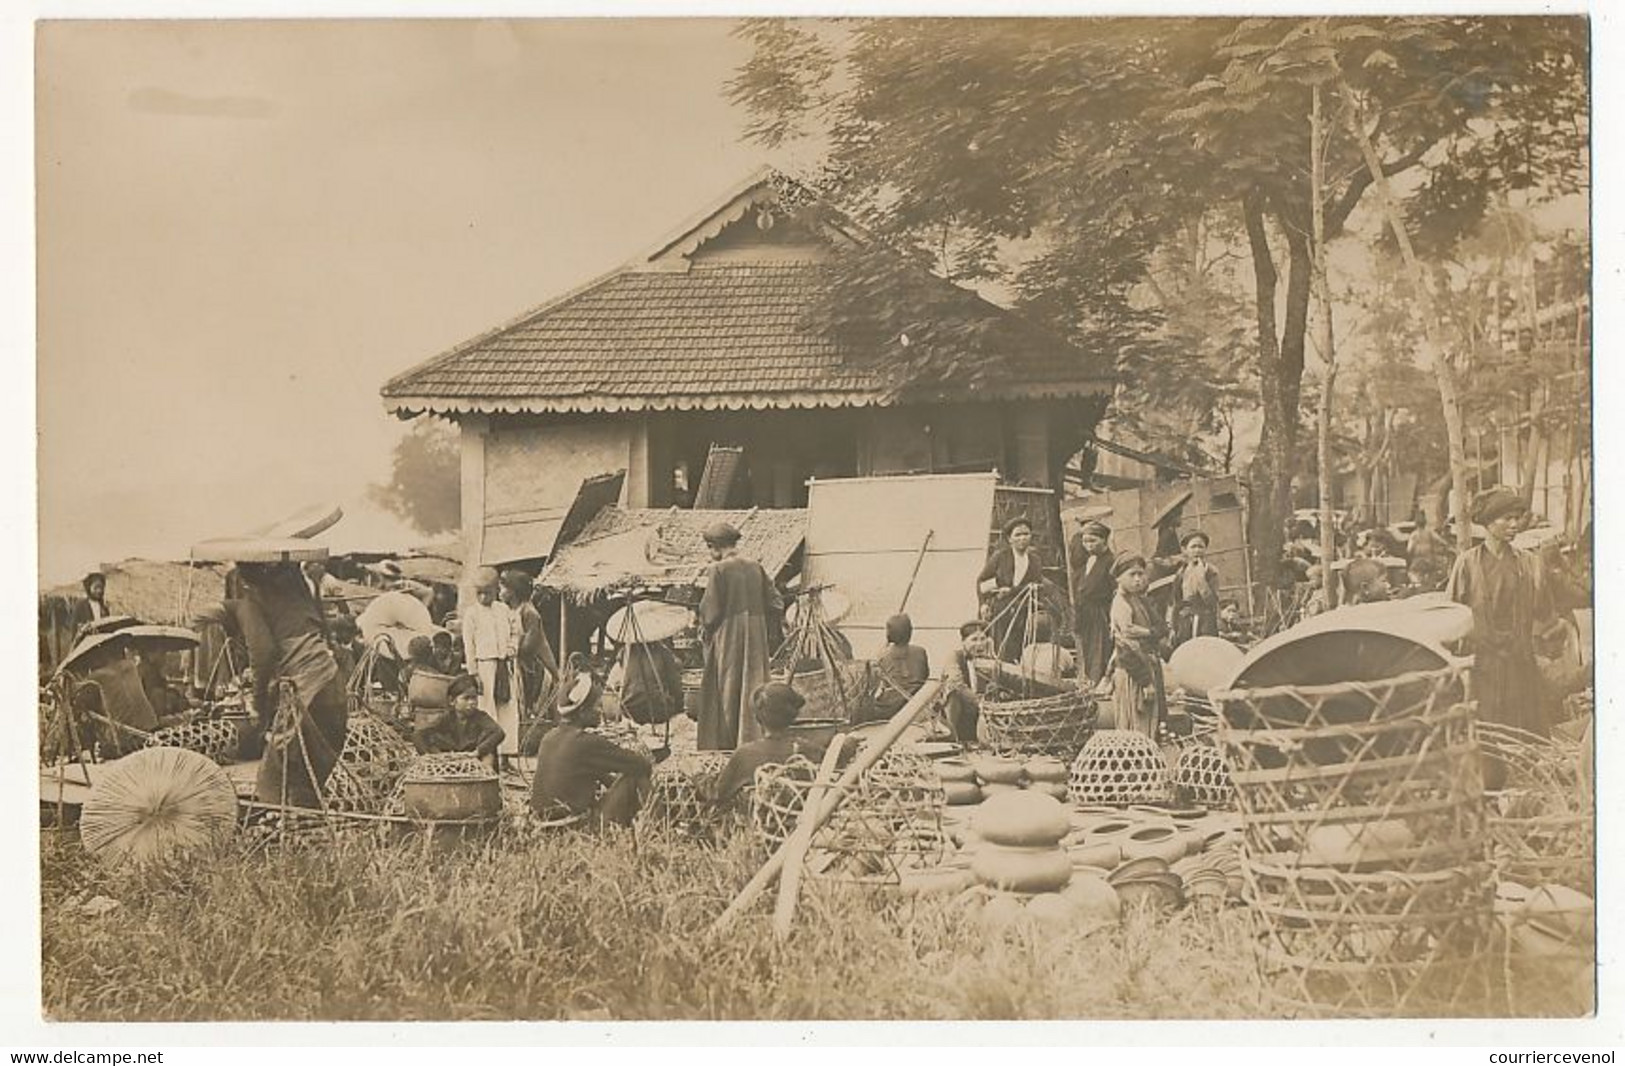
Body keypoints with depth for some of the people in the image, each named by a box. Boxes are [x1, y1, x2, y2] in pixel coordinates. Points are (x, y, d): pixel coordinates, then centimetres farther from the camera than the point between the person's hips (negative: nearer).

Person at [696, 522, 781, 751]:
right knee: (753, 688, 9)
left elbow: (710, 611, -12)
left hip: (726, 639, -4)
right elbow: (776, 604, 4)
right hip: (755, 639, 4)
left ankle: (724, 744, 8)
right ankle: (752, 738, 7)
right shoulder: (755, 567, 3)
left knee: (726, 691, 5)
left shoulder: (718, 570, -12)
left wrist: (704, 624, 7)